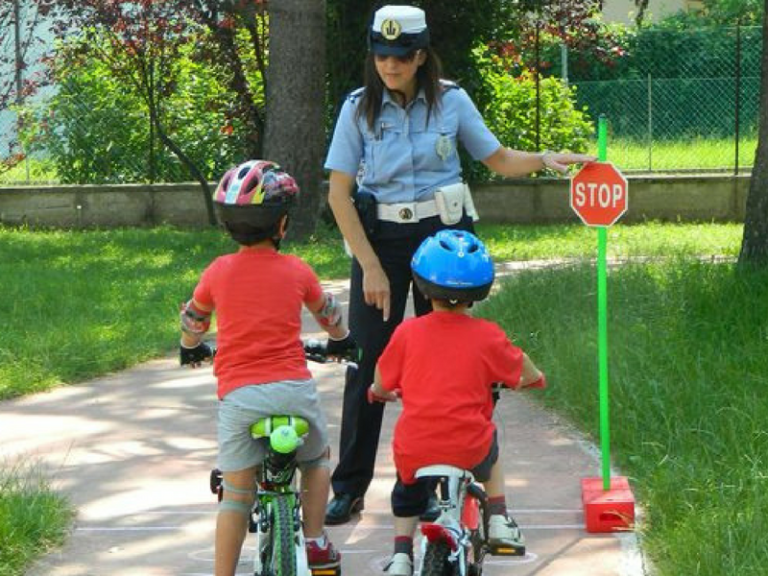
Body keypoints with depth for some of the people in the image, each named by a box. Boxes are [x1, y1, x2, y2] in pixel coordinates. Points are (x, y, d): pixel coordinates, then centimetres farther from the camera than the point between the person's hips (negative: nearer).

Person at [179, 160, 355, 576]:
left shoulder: (218, 272, 6)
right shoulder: (297, 271, 5)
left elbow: (193, 318, 24)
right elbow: (327, 312, 25)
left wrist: (191, 348, 46)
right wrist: (340, 340, 47)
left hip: (238, 393, 0)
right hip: (293, 386, 0)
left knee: (236, 495, 6)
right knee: (316, 460, 28)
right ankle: (315, 542, 23)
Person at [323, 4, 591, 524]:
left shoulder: (451, 101, -2)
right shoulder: (359, 108, -5)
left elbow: (500, 160, 8)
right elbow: (339, 194, -5)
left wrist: (544, 159, -13)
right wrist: (371, 266, -10)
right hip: (378, 240, -1)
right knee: (367, 363, -3)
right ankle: (349, 487, 6)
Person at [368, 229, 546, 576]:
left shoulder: (407, 332, -2)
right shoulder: (488, 336, -3)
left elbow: (382, 382, 10)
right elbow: (520, 373, 13)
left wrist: (379, 392, 34)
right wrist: (536, 378, 37)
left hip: (414, 452, 0)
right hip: (468, 449, 0)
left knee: (406, 496, 30)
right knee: (490, 449, 35)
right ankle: (499, 520, 28)